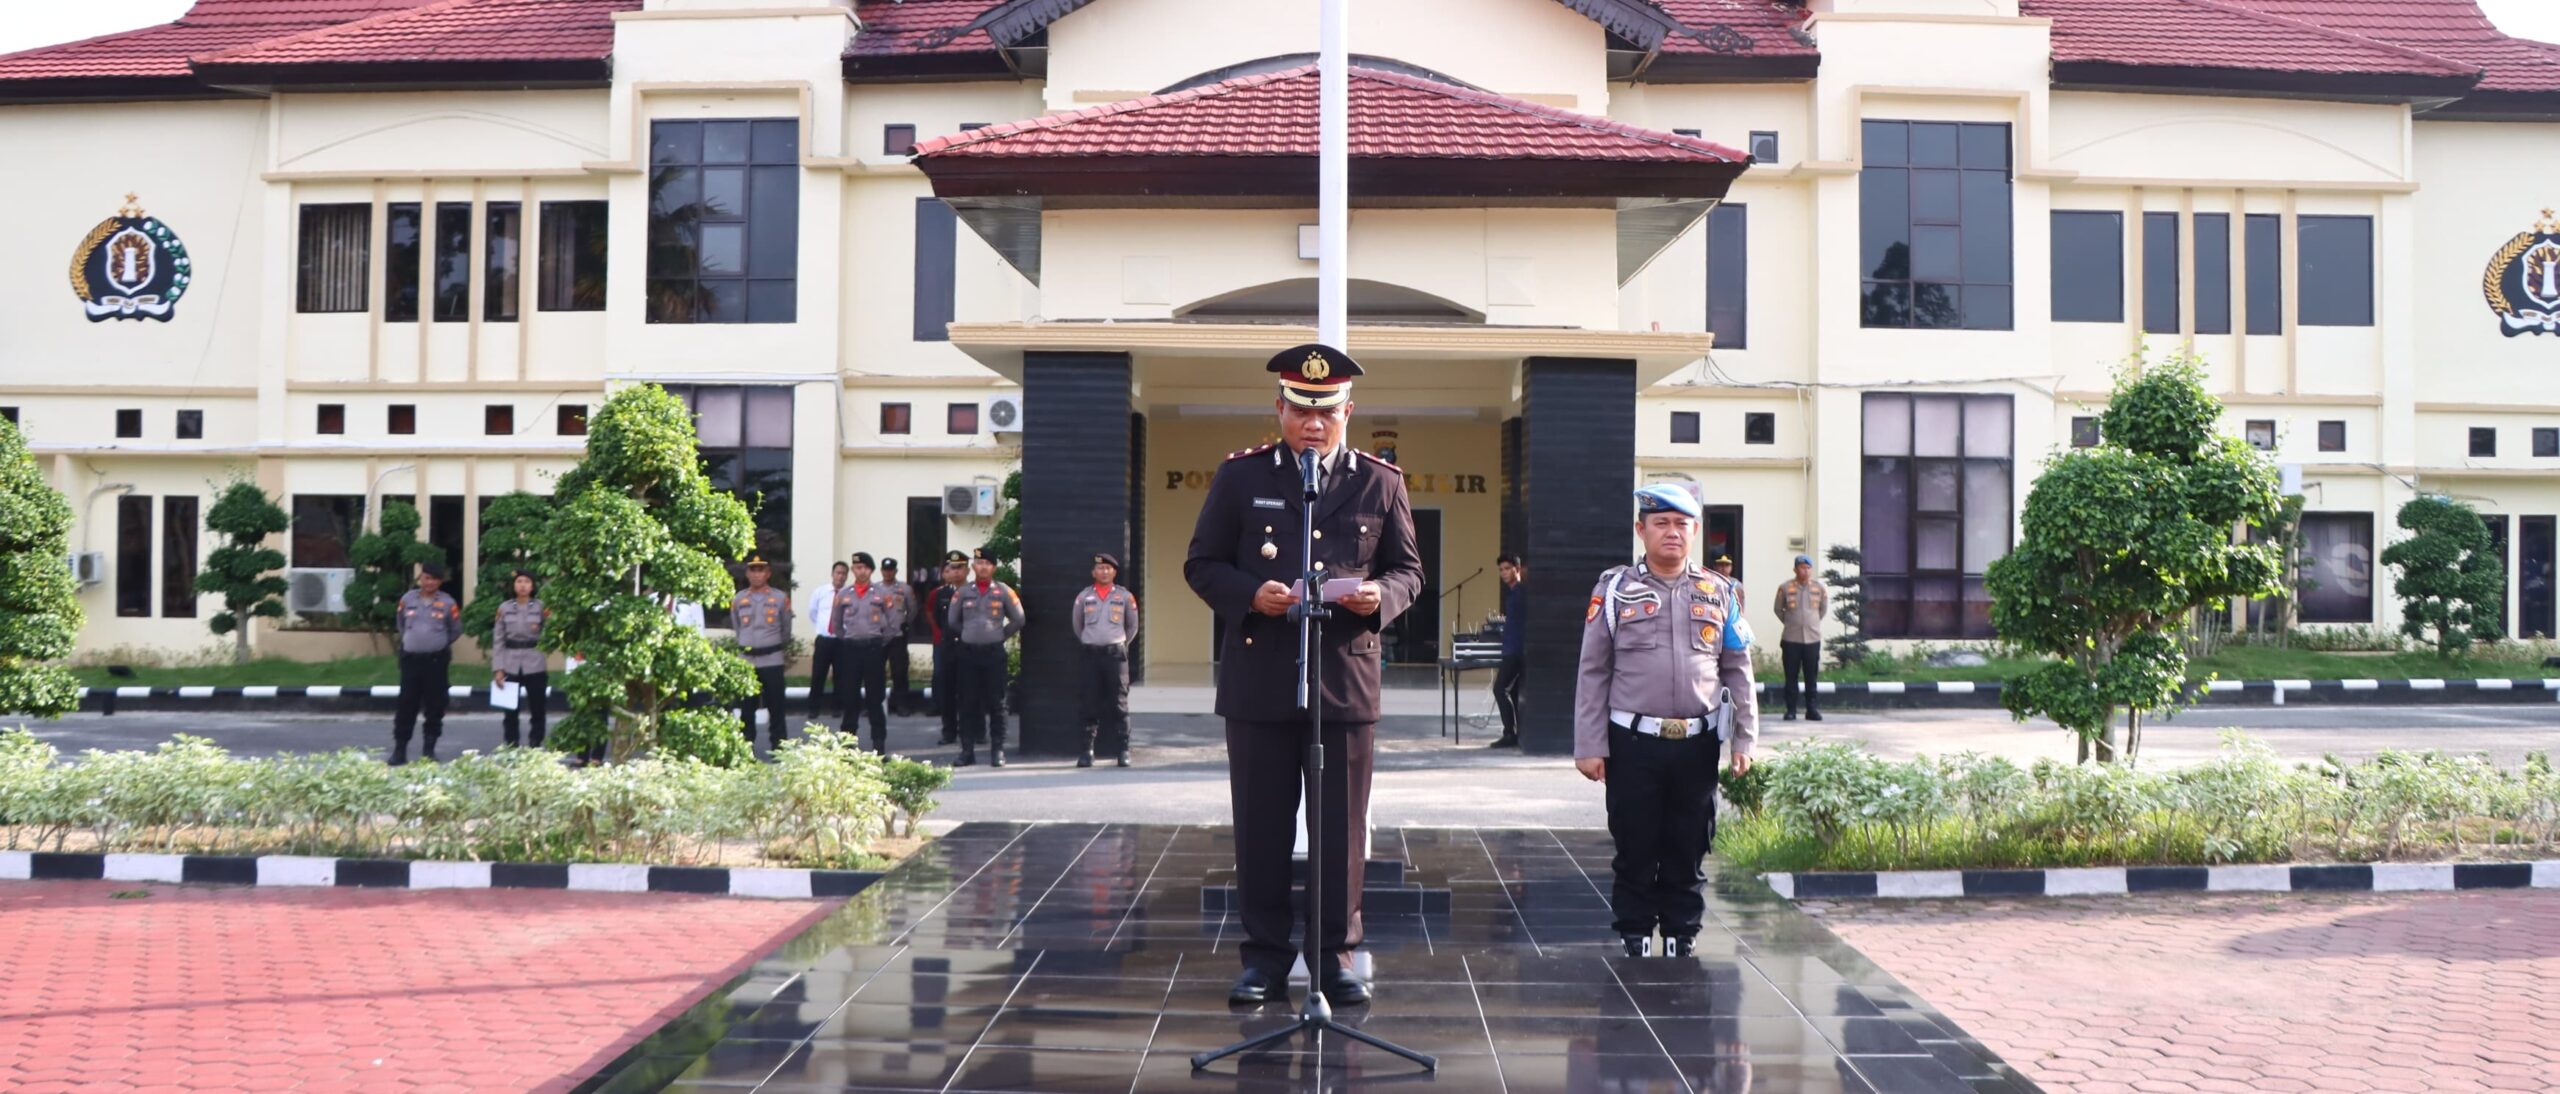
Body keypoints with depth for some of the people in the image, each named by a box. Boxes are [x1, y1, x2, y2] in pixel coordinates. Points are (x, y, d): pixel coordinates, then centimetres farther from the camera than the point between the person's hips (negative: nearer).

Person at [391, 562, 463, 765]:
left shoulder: (448, 603, -3)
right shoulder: (407, 599, 2)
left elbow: (456, 630, 8)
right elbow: (399, 623, 19)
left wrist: (439, 643, 8)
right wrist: (410, 641, 15)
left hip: (437, 661, -1)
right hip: (410, 659, 1)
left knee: (435, 705, 4)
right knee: (406, 705, 1)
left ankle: (430, 749, 13)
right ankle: (400, 748, 5)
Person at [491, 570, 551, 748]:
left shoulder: (541, 607, 2)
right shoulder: (504, 607, 4)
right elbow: (497, 640, 4)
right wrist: (497, 668, -2)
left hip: (535, 664, 0)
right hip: (511, 664, 1)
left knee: (538, 709, 2)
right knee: (511, 710, 4)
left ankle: (535, 749, 11)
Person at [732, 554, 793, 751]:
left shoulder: (780, 598, 0)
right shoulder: (738, 600, 5)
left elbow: (786, 629, 11)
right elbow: (736, 628, 17)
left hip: (772, 659, -2)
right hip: (746, 659, 2)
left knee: (775, 706, 1)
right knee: (747, 707, 7)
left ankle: (778, 747, 7)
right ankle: (746, 748, 14)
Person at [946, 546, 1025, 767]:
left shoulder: (1004, 592, 2)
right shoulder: (963, 592, 6)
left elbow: (1018, 620, 9)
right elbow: (953, 622, 15)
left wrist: (1001, 636, 8)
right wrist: (967, 636, 13)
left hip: (994, 652, -1)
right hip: (968, 652, 1)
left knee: (996, 703, 0)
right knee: (967, 703, 2)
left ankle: (997, 751, 5)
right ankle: (967, 751, 7)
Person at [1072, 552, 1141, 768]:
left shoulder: (1125, 596, 4)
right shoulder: (1083, 596, 6)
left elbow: (1133, 626, 15)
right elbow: (1077, 624, 20)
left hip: (1116, 653, -1)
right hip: (1091, 654, 1)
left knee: (1119, 704, -1)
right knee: (1090, 704, 0)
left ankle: (1122, 750, -1)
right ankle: (1087, 750, 3)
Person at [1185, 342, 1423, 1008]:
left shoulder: (1381, 483, 9)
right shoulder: (1240, 476, 6)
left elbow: (1408, 570, 12)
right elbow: (1201, 564, 6)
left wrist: (1381, 596, -11)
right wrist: (1250, 594, -14)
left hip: (1346, 678, 0)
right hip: (1260, 680, 0)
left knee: (1341, 829, 5)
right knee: (1261, 827, 5)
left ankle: (1335, 957, 16)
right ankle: (1265, 958, 15)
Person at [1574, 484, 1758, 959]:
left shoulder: (1718, 592, 8)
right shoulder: (1615, 589, 1)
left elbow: (1738, 670, 11)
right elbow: (1593, 672, 1)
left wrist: (1744, 739, 6)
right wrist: (1590, 746, -3)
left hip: (1698, 742, 2)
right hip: (1633, 742, -2)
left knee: (1689, 848, 9)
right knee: (1635, 846, 5)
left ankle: (1682, 931, 22)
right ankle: (1634, 933, 18)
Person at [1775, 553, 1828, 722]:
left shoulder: (1819, 588, 3)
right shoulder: (1785, 588, -3)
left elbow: (1824, 608, 18)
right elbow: (1778, 609, 11)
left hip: (1813, 638, 2)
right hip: (1791, 639, -2)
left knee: (1812, 677, 4)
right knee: (1791, 676, 1)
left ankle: (1811, 710, 10)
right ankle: (1791, 710, 6)